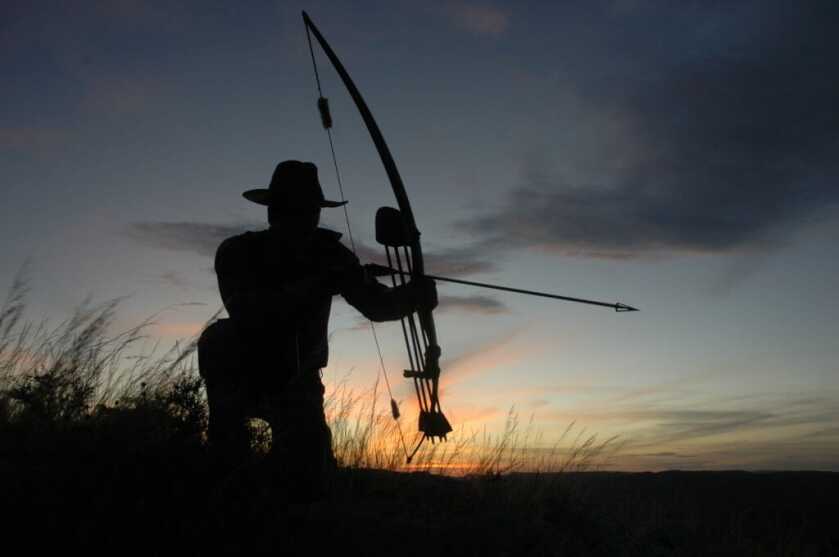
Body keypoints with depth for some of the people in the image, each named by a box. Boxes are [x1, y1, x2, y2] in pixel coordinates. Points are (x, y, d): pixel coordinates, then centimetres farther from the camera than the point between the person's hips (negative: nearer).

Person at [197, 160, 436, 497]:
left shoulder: (328, 253, -11)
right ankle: (227, 438, -11)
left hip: (296, 382, 1)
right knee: (219, 339, -32)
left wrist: (415, 293, -40)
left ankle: (284, 449, 22)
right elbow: (245, 312, -35)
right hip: (242, 377, -1)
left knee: (308, 474, -16)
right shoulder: (236, 252, -17)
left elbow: (376, 304, -20)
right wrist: (313, 286, -44)